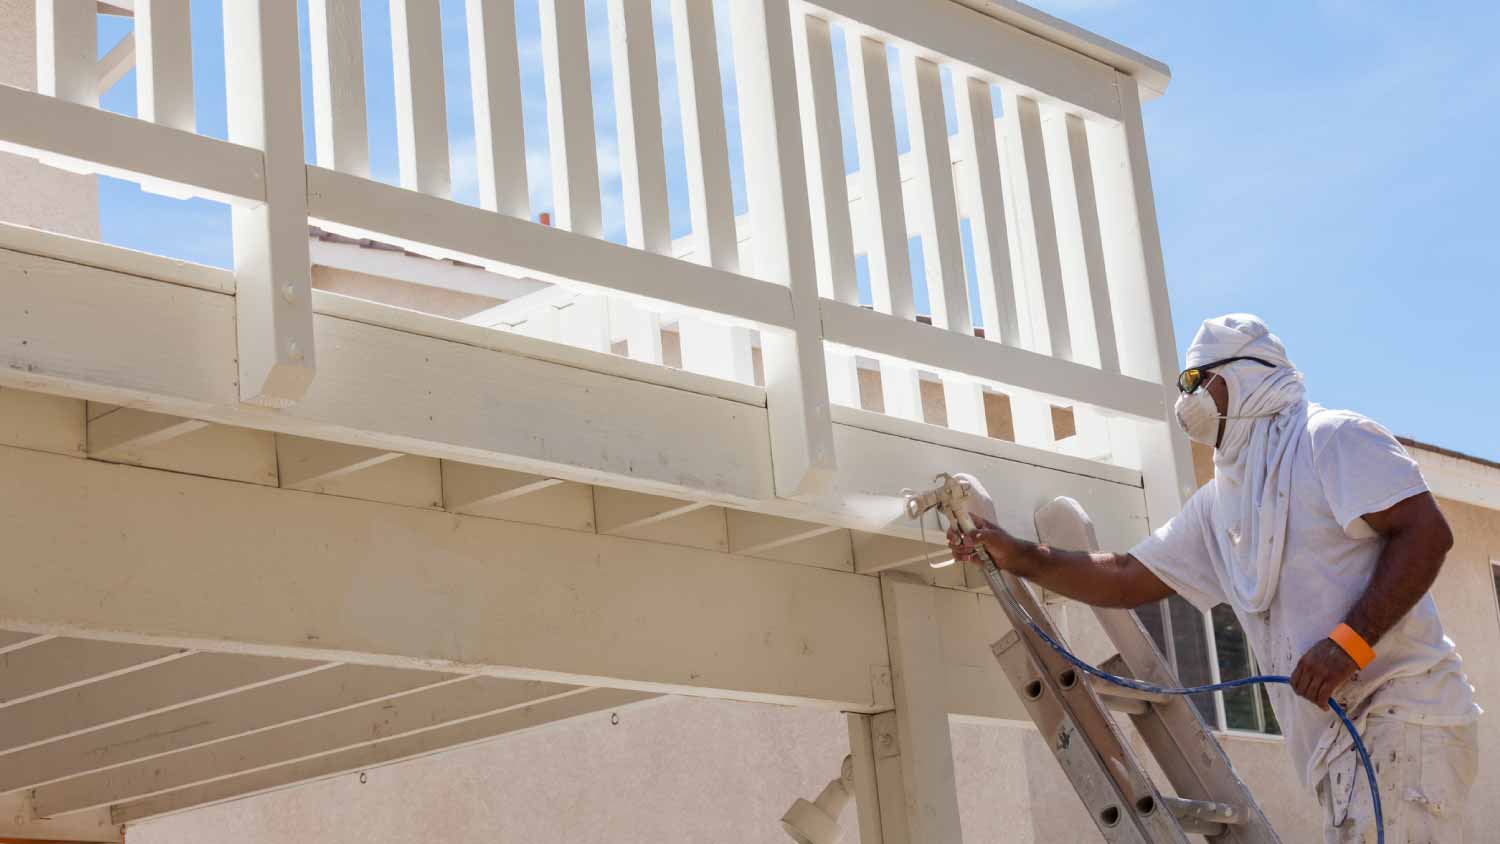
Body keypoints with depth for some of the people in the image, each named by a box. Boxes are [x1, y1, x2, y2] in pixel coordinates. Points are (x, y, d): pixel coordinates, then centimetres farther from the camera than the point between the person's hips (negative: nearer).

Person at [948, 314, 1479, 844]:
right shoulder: (1216, 506, 21)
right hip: (1340, 740, 8)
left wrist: (1349, 641, -21)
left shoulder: (1330, 438, -3)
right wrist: (1019, 557, 14)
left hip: (1398, 716, -8)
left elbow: (1426, 532, -14)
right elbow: (1127, 580, 23)